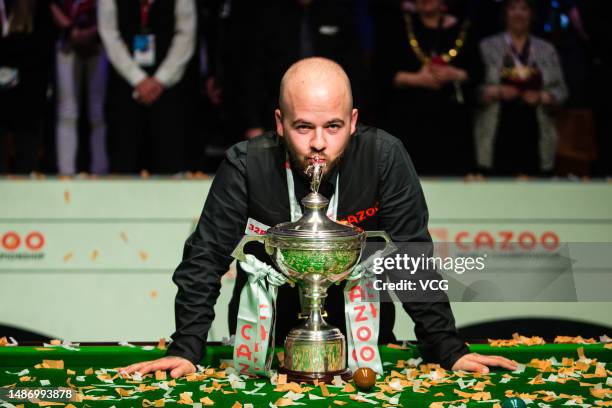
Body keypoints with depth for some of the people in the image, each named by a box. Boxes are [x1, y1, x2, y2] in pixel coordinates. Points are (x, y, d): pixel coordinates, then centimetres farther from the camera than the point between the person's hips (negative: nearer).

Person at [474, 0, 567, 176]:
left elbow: (560, 90, 10)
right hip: (498, 138, -2)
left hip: (533, 137, 2)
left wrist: (542, 97, -9)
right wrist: (496, 92, -14)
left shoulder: (547, 50, 13)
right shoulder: (487, 47, 7)